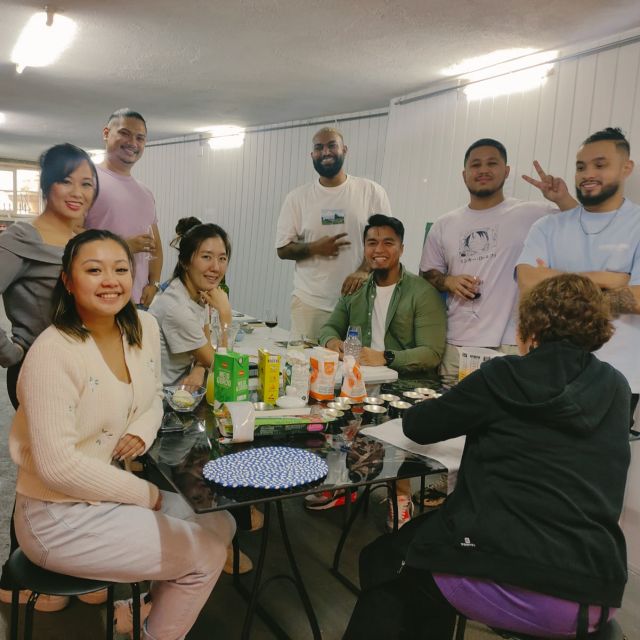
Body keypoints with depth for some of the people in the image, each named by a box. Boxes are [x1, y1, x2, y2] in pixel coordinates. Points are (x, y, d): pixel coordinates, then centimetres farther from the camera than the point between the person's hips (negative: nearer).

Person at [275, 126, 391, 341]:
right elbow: (282, 249, 8)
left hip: (357, 301, -1)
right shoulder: (297, 197, 6)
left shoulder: (372, 192, 3)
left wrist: (364, 270, -16)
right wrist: (314, 248, -12)